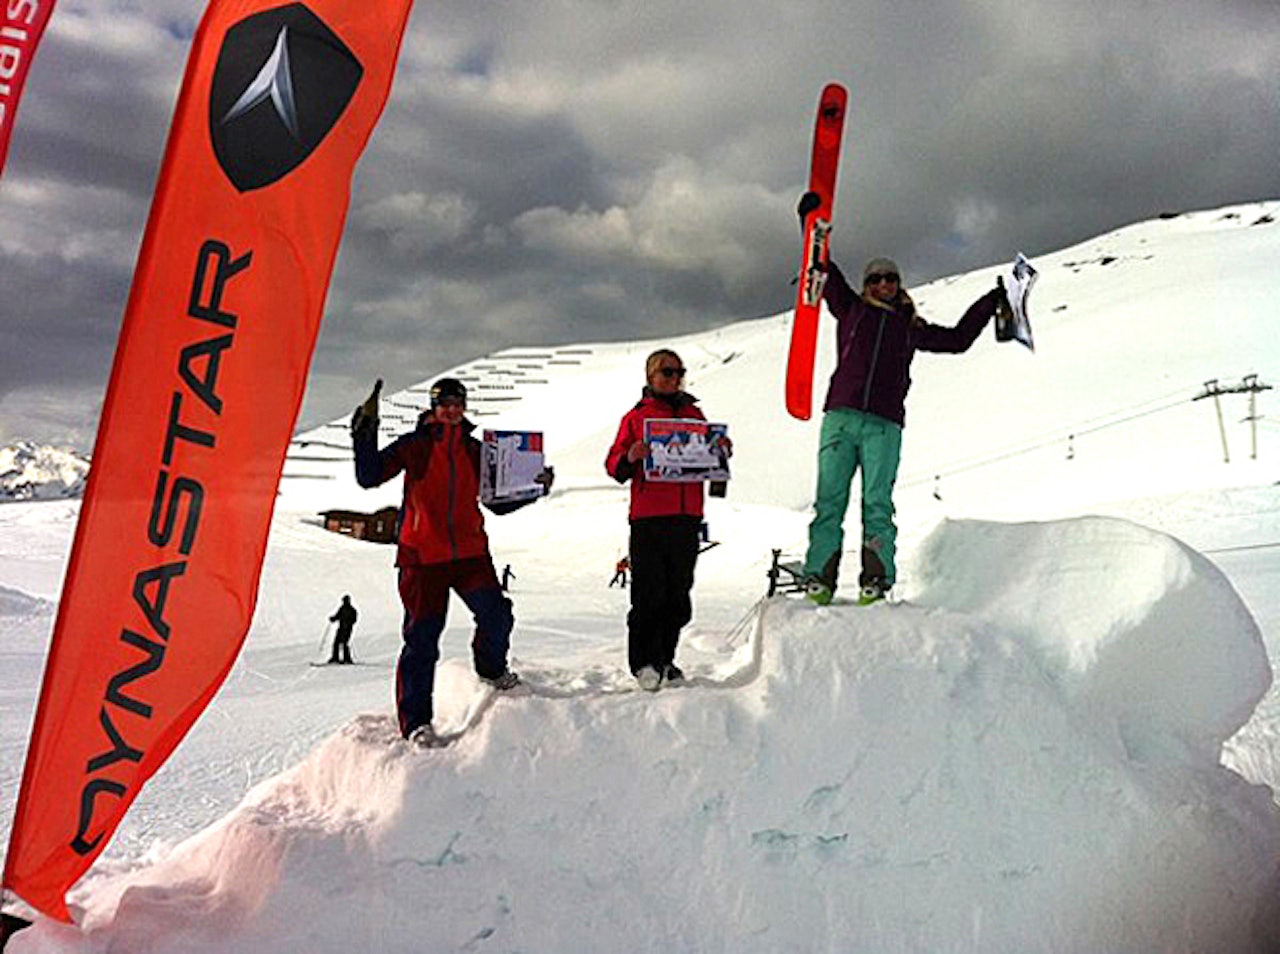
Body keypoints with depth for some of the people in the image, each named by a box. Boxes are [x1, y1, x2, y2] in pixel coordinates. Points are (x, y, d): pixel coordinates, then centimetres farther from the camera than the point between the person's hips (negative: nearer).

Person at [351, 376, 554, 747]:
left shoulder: (475, 451, 12)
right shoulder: (414, 445, 2)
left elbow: (498, 502, 18)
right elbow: (370, 477, -3)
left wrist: (536, 489, 7)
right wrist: (365, 436, -15)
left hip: (470, 551, 3)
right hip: (422, 555, -3)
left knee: (496, 614, -12)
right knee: (422, 636, -5)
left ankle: (492, 668, 21)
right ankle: (415, 721, 5)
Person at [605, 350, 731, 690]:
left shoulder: (694, 414, 18)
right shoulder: (637, 416, 6)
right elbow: (614, 465, 2)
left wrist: (721, 452, 3)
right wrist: (630, 458, -19)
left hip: (686, 515, 4)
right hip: (648, 516, -4)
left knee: (679, 592, 7)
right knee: (649, 592, -7)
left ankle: (665, 660, 18)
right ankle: (643, 662, 2)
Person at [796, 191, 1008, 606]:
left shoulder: (911, 326, 23)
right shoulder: (850, 309, 20)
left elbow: (957, 339, 31)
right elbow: (825, 270, 19)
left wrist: (991, 302, 33)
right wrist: (812, 224, 14)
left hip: (884, 425, 1)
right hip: (841, 417, 0)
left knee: (877, 503, -7)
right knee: (830, 500, -7)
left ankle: (876, 579, -8)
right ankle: (820, 576, -8)